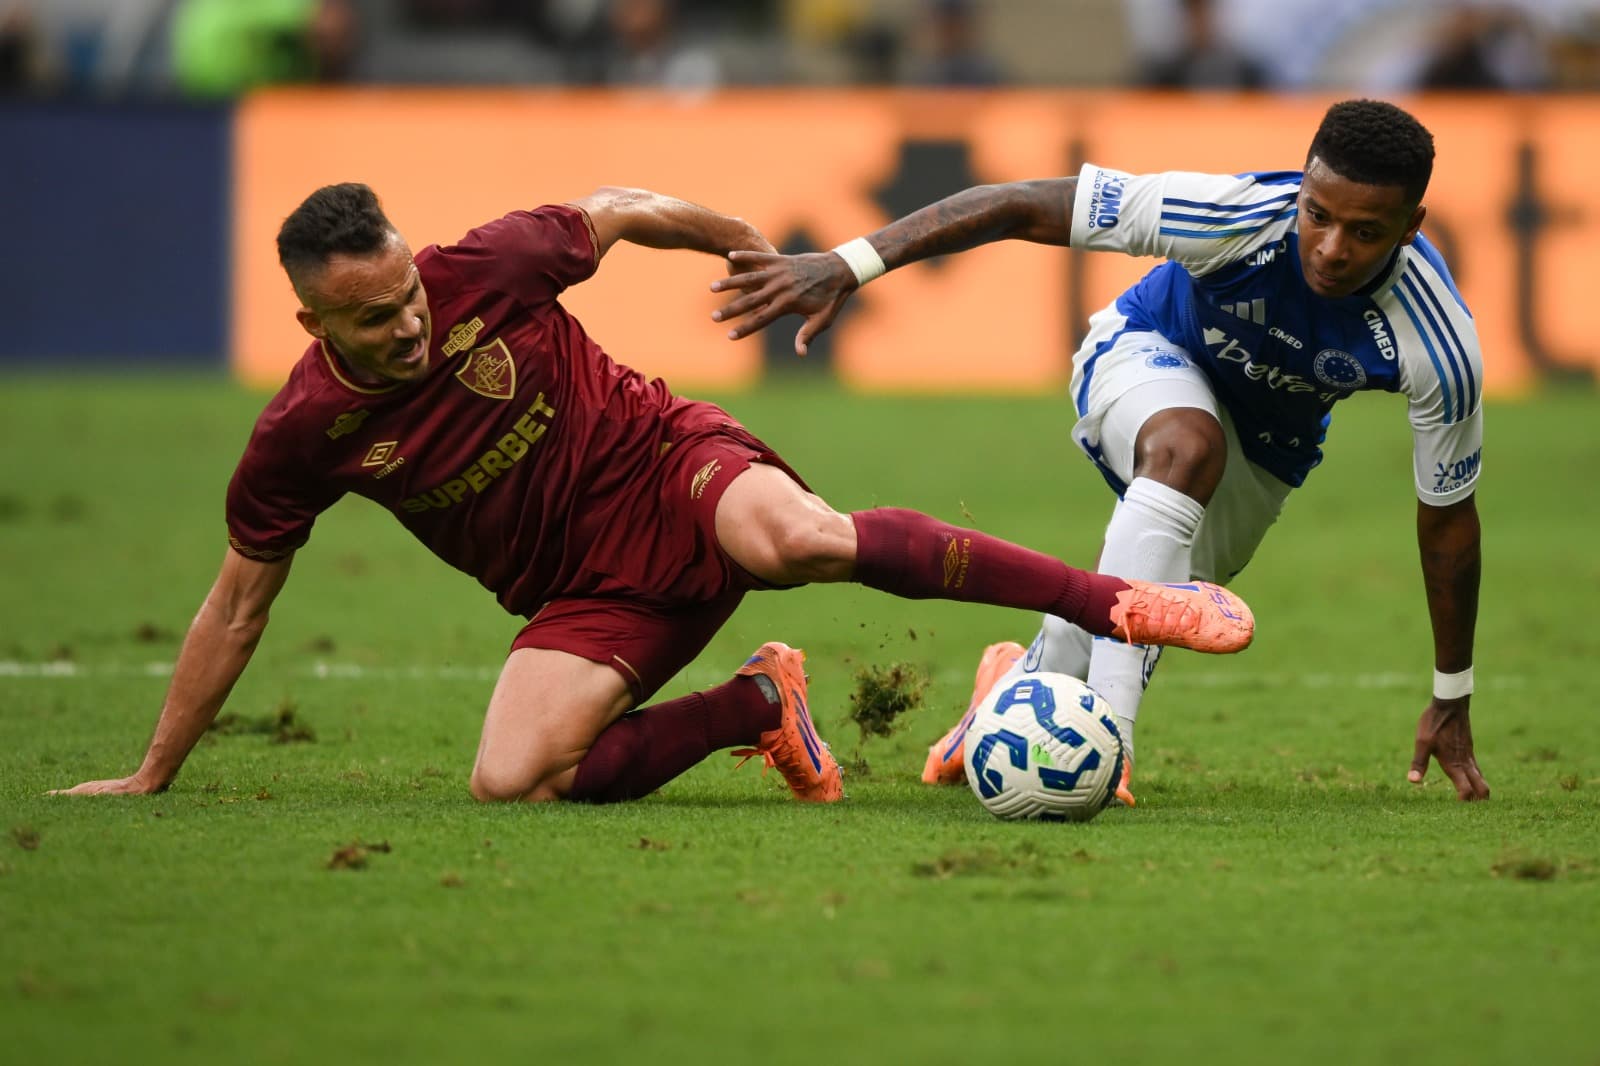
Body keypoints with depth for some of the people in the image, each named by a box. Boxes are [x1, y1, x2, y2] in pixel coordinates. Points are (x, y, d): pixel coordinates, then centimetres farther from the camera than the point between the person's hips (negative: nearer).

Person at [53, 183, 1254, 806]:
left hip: (667, 468, -2)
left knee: (792, 538, -38)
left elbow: (622, 215, 6)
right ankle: (757, 704, 0)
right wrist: (151, 778, 6)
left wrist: (757, 248, 18)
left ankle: (1119, 600, -33)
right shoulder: (301, 437, -10)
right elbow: (238, 607, 3)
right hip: (589, 593, 3)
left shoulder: (486, 270, -15)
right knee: (511, 781, -25)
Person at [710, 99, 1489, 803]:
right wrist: (847, 267, -40)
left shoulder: (1439, 350, -34)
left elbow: (1448, 517, -19)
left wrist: (1451, 702, -9)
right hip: (1152, 351, -3)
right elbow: (1026, 207, -34)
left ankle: (1021, 691, 48)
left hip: (1267, 450, 3)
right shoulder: (1235, 214, -39)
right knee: (1187, 446, -37)